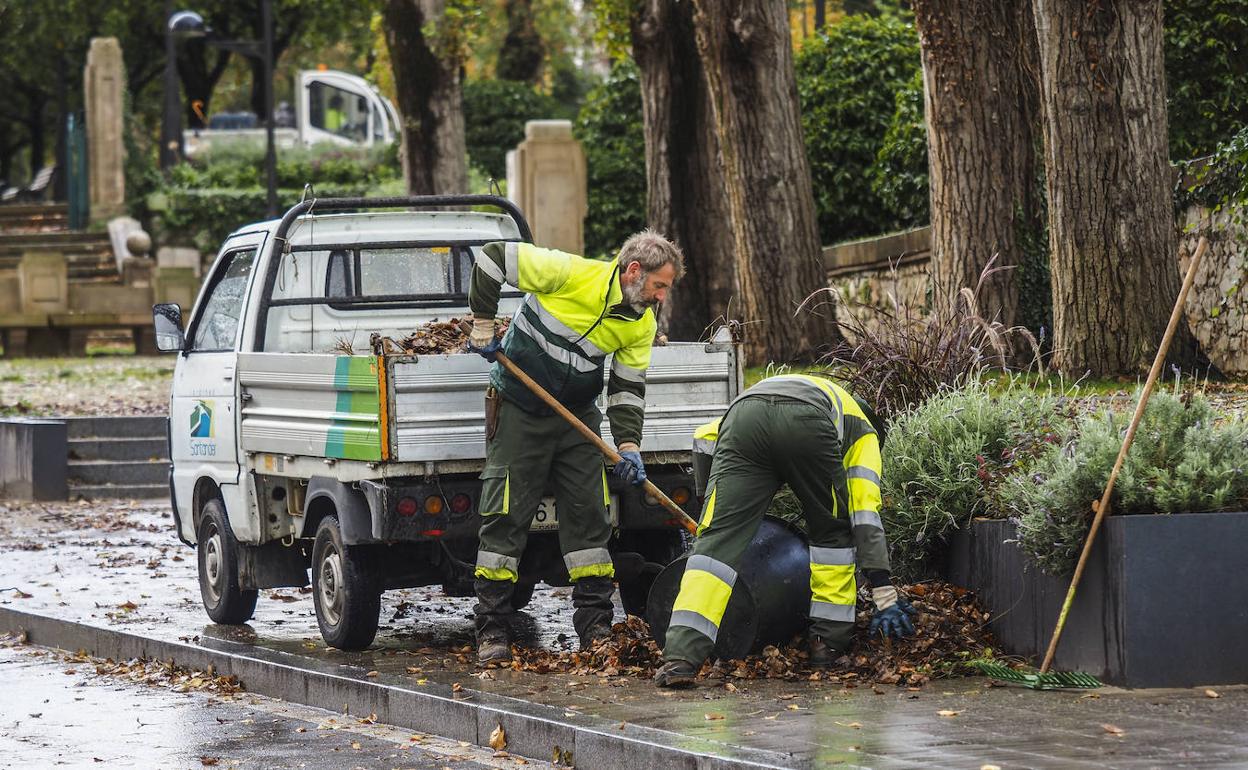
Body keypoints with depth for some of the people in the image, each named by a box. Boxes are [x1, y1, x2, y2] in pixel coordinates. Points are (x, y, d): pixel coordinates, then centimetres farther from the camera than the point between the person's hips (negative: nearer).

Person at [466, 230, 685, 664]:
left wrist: (628, 445, -11)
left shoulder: (642, 324, -4)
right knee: (506, 516, -5)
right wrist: (483, 330, -13)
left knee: (589, 515, 1)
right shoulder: (571, 273, -22)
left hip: (577, 418, 5)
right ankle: (492, 632, 0)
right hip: (518, 412, -5)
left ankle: (595, 627, 7)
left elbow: (628, 386, 3)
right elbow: (492, 259, -18)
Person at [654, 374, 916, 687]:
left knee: (717, 539, -1)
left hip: (743, 417, 2)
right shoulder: (862, 431, 38)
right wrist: (885, 594, 23)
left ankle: (681, 656, -14)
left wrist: (710, 503, 41)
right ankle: (829, 641, 24)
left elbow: (705, 438, 34)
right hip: (807, 425, -2)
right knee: (833, 532, 24)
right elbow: (865, 514, 25)